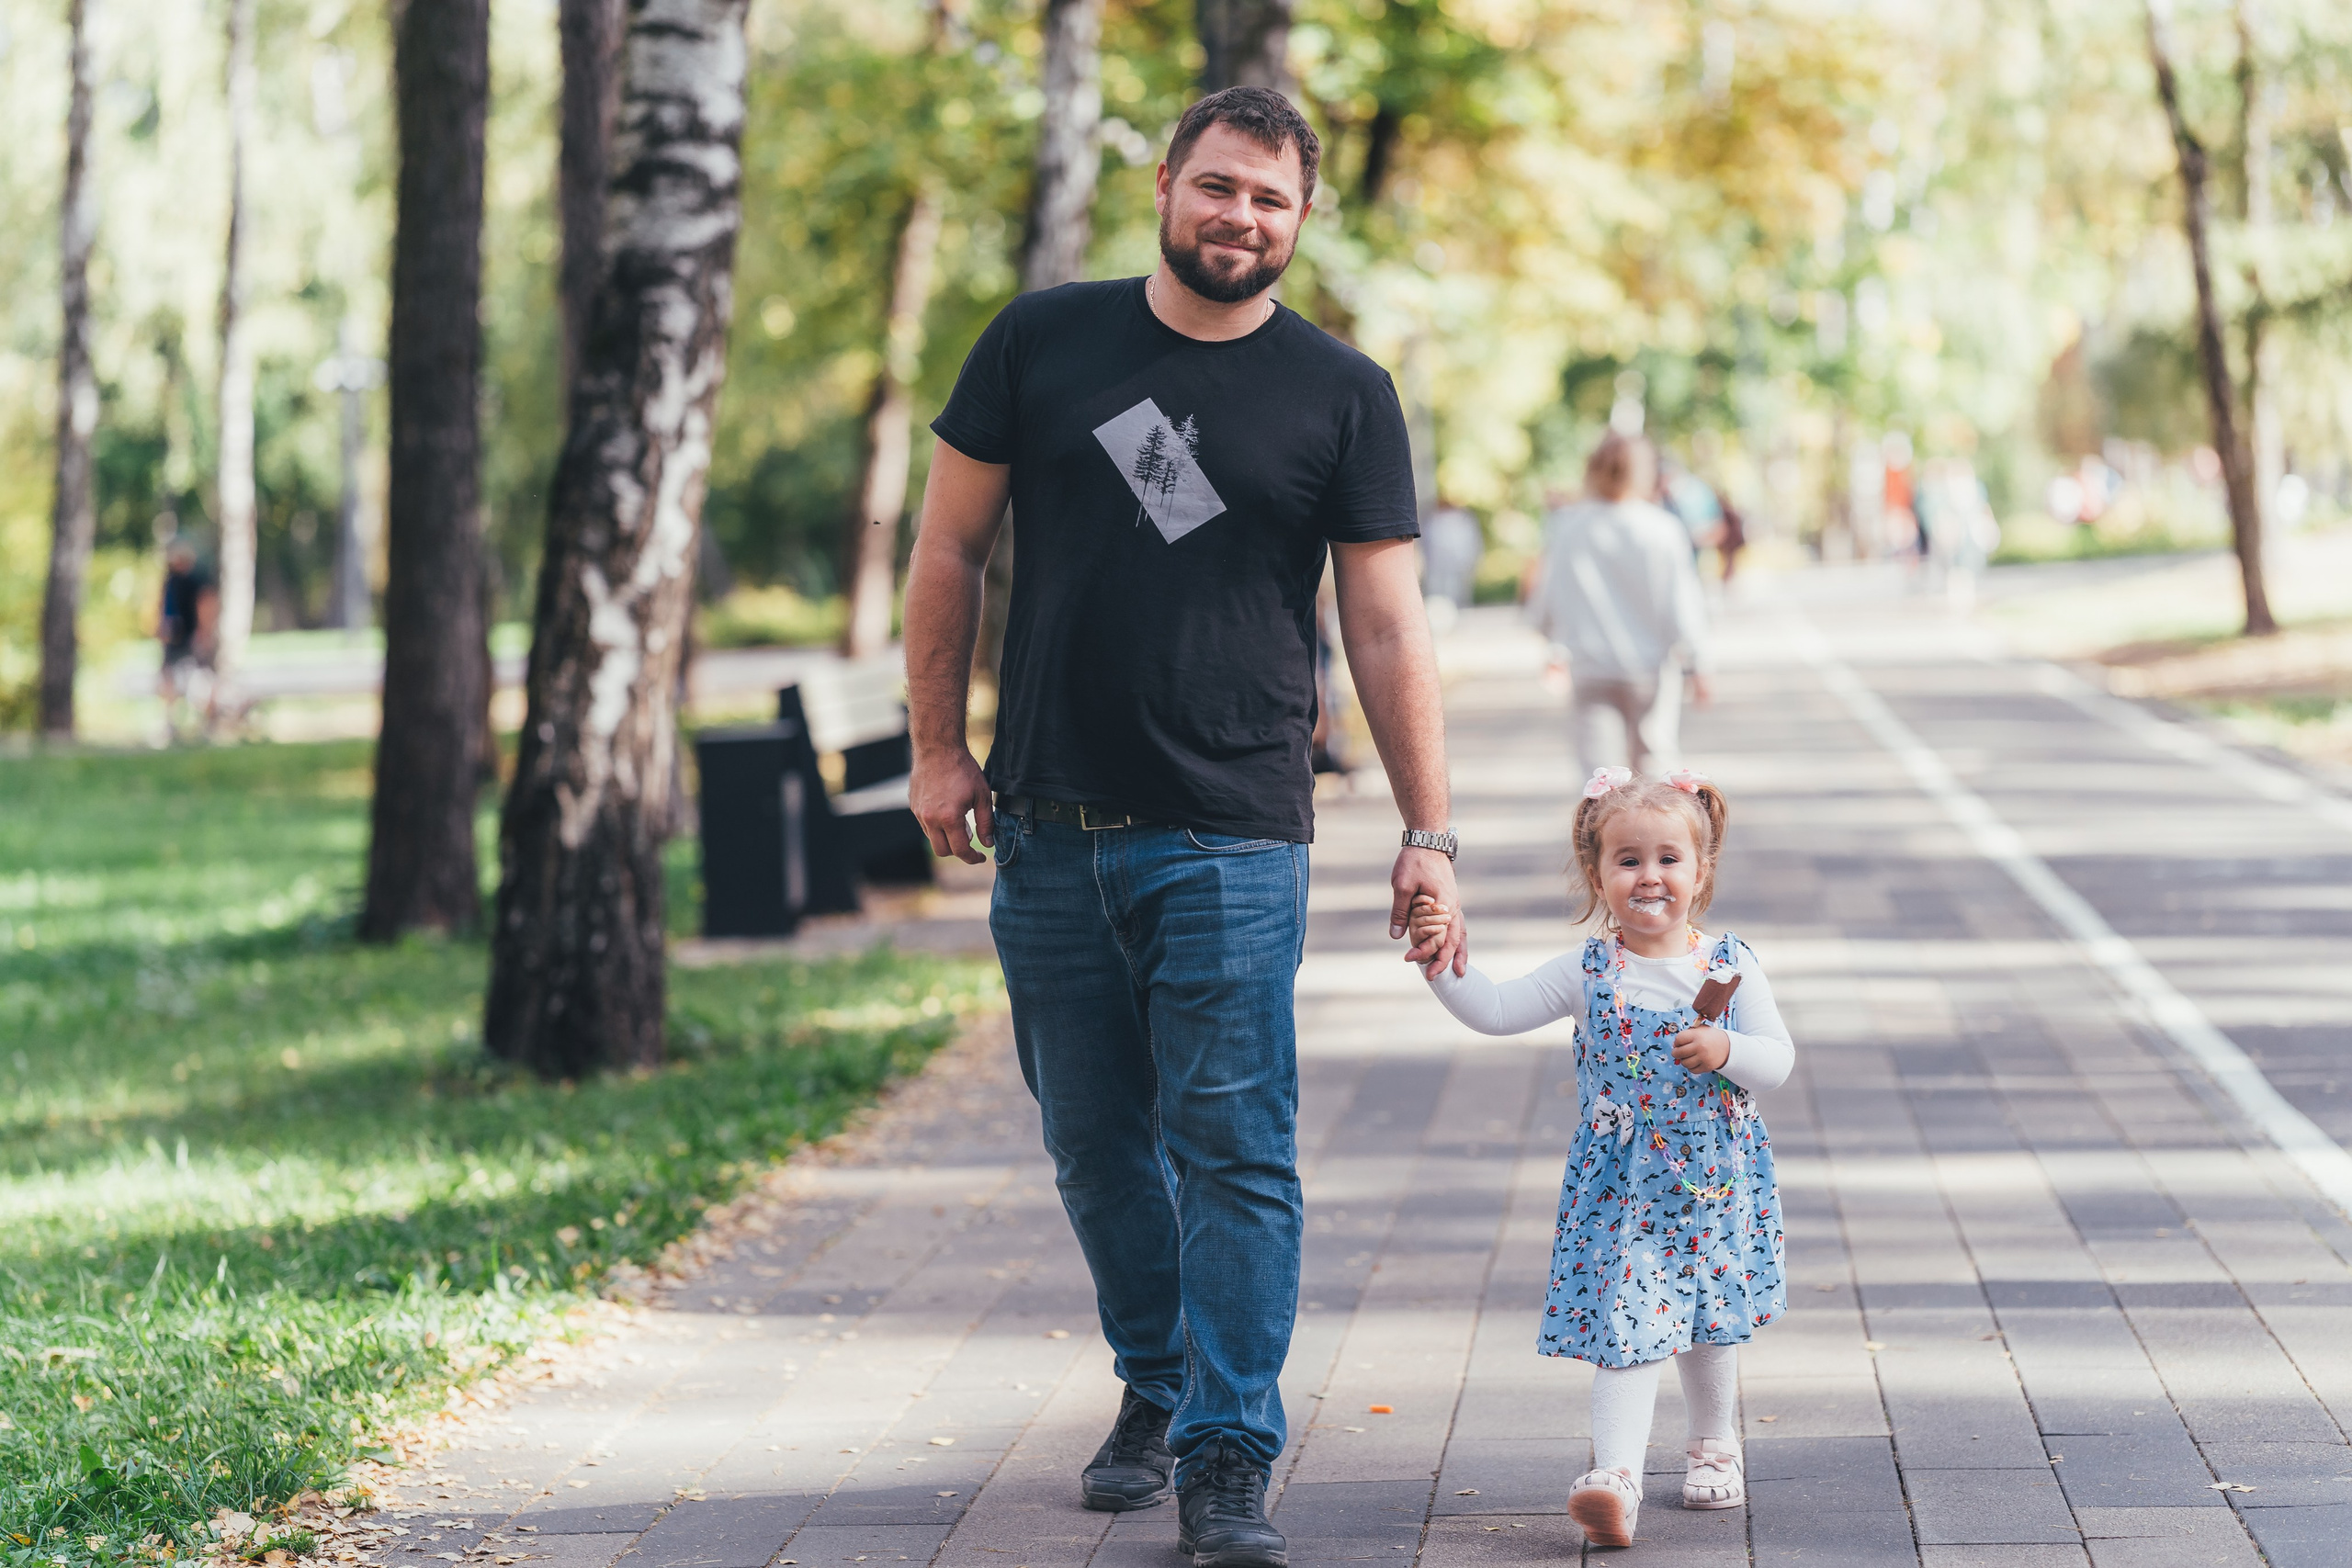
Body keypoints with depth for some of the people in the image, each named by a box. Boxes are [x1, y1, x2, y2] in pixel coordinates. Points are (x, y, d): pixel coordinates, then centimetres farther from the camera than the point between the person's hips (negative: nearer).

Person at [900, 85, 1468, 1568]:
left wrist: (1429, 837, -4)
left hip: (1232, 840, -2)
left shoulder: (1343, 396, 2)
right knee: (1097, 1142, 10)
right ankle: (1156, 1392, 28)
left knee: (1232, 1150, -7)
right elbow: (951, 549, 11)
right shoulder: (1043, 342, 5)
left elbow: (1388, 628, 1)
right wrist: (938, 749, 7)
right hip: (1049, 832, 2)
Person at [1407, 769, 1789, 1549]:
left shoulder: (1730, 967, -2)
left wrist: (1727, 1052, -23)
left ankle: (1713, 1445, 40)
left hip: (1713, 1183, 2)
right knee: (1626, 1325, -13)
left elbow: (1779, 1059, -3)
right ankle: (1616, 1477, -23)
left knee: (1708, 1320, 17)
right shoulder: (1588, 973, -3)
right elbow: (1493, 1010, -5)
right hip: (1621, 1186, -2)